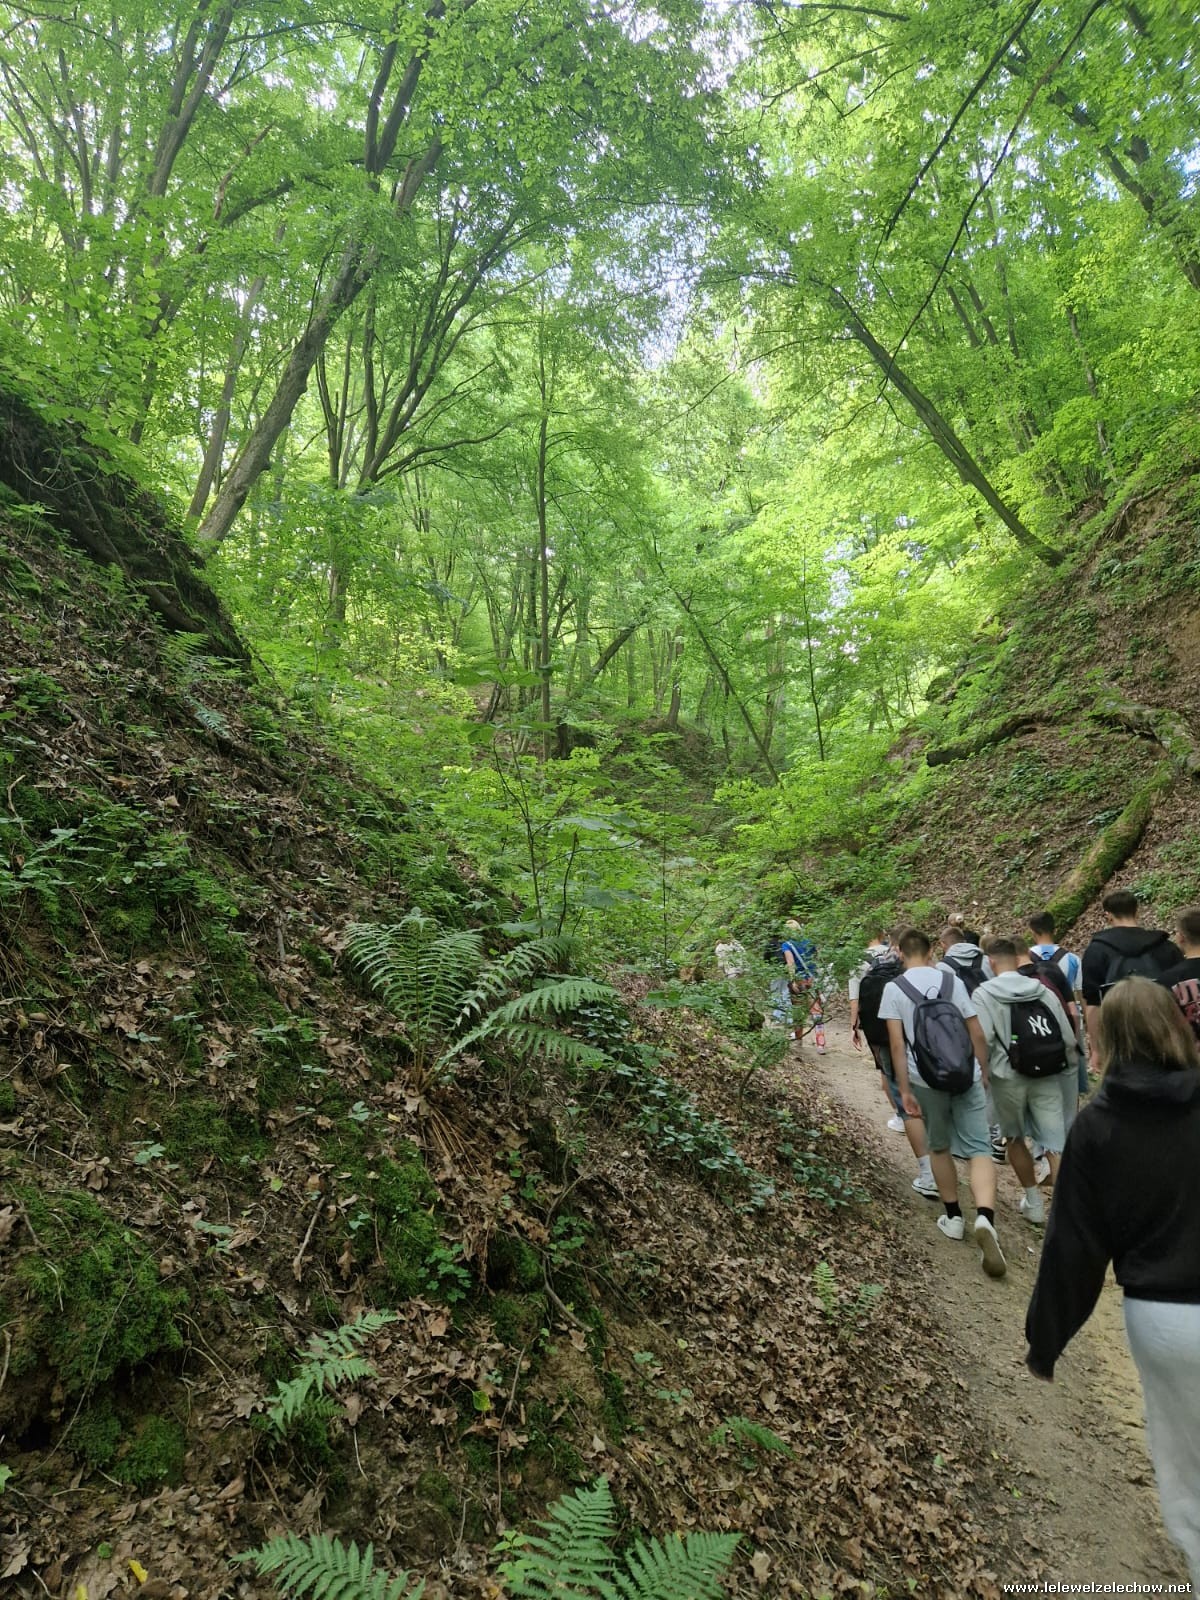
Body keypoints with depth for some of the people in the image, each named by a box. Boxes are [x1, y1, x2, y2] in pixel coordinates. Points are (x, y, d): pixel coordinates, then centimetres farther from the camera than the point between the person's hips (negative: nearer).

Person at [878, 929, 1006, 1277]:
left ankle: (953, 1217, 29)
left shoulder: (894, 989, -3)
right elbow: (977, 1033, 5)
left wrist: (904, 1090, -5)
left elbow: (897, 1043, -9)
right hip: (967, 1076, 1)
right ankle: (985, 1219, -19)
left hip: (926, 1080, -1)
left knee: (939, 1147, 19)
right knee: (979, 1149, 2)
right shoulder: (953, 981, 4)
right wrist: (984, 1071, 17)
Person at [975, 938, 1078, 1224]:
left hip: (1008, 1079, -2)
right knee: (1056, 1146, 4)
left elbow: (982, 1041, -15)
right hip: (1048, 1078, 3)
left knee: (1015, 1139, 18)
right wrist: (1066, 1073, 16)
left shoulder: (984, 994, -8)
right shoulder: (1044, 991, 4)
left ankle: (1034, 1202, 28)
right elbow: (1068, 1038, 4)